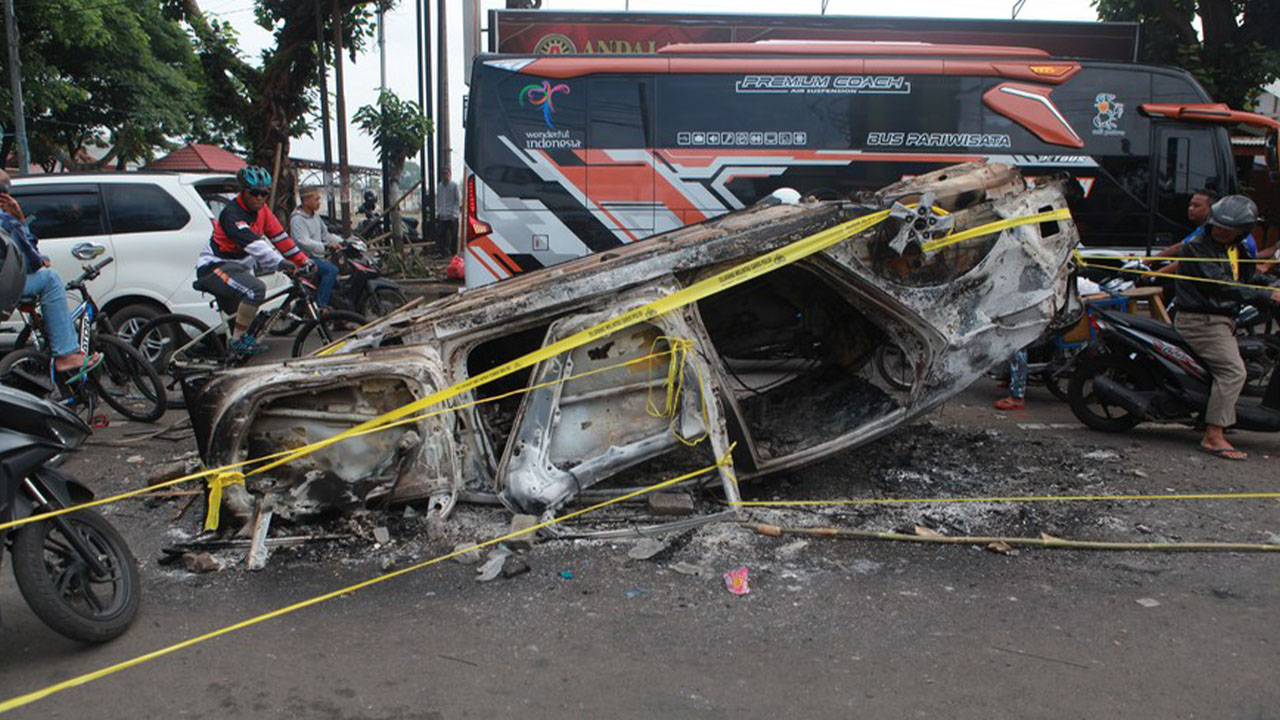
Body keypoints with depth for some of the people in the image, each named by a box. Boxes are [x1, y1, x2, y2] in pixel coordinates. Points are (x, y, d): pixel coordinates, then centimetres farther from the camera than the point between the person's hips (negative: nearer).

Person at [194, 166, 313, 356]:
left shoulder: (261, 211, 3)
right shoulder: (231, 214, -23)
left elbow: (280, 237, 2)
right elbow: (251, 243, -38)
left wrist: (303, 260, -5)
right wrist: (279, 263, -50)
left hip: (238, 266, 9)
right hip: (215, 267, -9)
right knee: (255, 289, -30)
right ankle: (238, 341, -22)